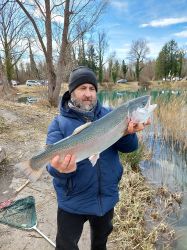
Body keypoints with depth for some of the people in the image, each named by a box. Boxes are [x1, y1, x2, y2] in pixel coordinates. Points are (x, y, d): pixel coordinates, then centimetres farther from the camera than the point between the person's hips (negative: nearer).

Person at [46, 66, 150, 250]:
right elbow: (54, 161, -21)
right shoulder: (59, 123, -12)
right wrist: (61, 169, -44)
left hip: (107, 197, 3)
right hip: (74, 201, -3)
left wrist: (128, 133, -33)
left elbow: (129, 147, -11)